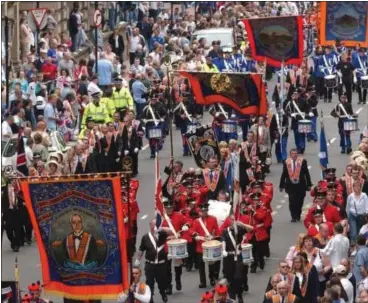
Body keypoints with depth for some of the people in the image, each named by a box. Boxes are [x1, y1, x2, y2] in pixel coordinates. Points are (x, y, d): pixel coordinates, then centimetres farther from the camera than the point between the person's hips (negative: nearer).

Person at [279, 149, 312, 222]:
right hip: (291, 185, 0)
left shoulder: (302, 161, 0)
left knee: (299, 201, 6)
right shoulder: (287, 162, 3)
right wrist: (281, 186, 9)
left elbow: (307, 173, 3)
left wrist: (309, 185, 2)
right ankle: (293, 217, 2)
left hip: (300, 185, 0)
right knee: (292, 201, -5)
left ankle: (298, 215, 23)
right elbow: (284, 174, 9)